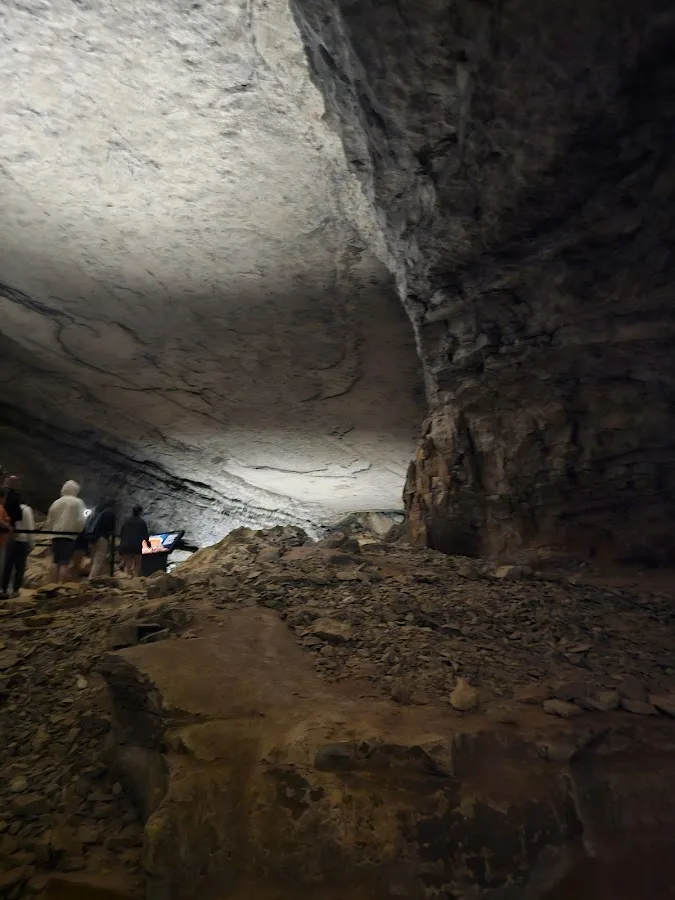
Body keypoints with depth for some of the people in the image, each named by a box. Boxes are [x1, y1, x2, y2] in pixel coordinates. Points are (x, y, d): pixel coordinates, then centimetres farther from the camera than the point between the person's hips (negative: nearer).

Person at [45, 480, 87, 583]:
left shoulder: (56, 502, 15)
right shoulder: (77, 502, -2)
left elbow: (49, 521, 17)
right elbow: (80, 521, -7)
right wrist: (79, 532, 9)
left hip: (56, 535, 6)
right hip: (69, 535, -5)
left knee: (56, 562, 11)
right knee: (65, 562, -7)